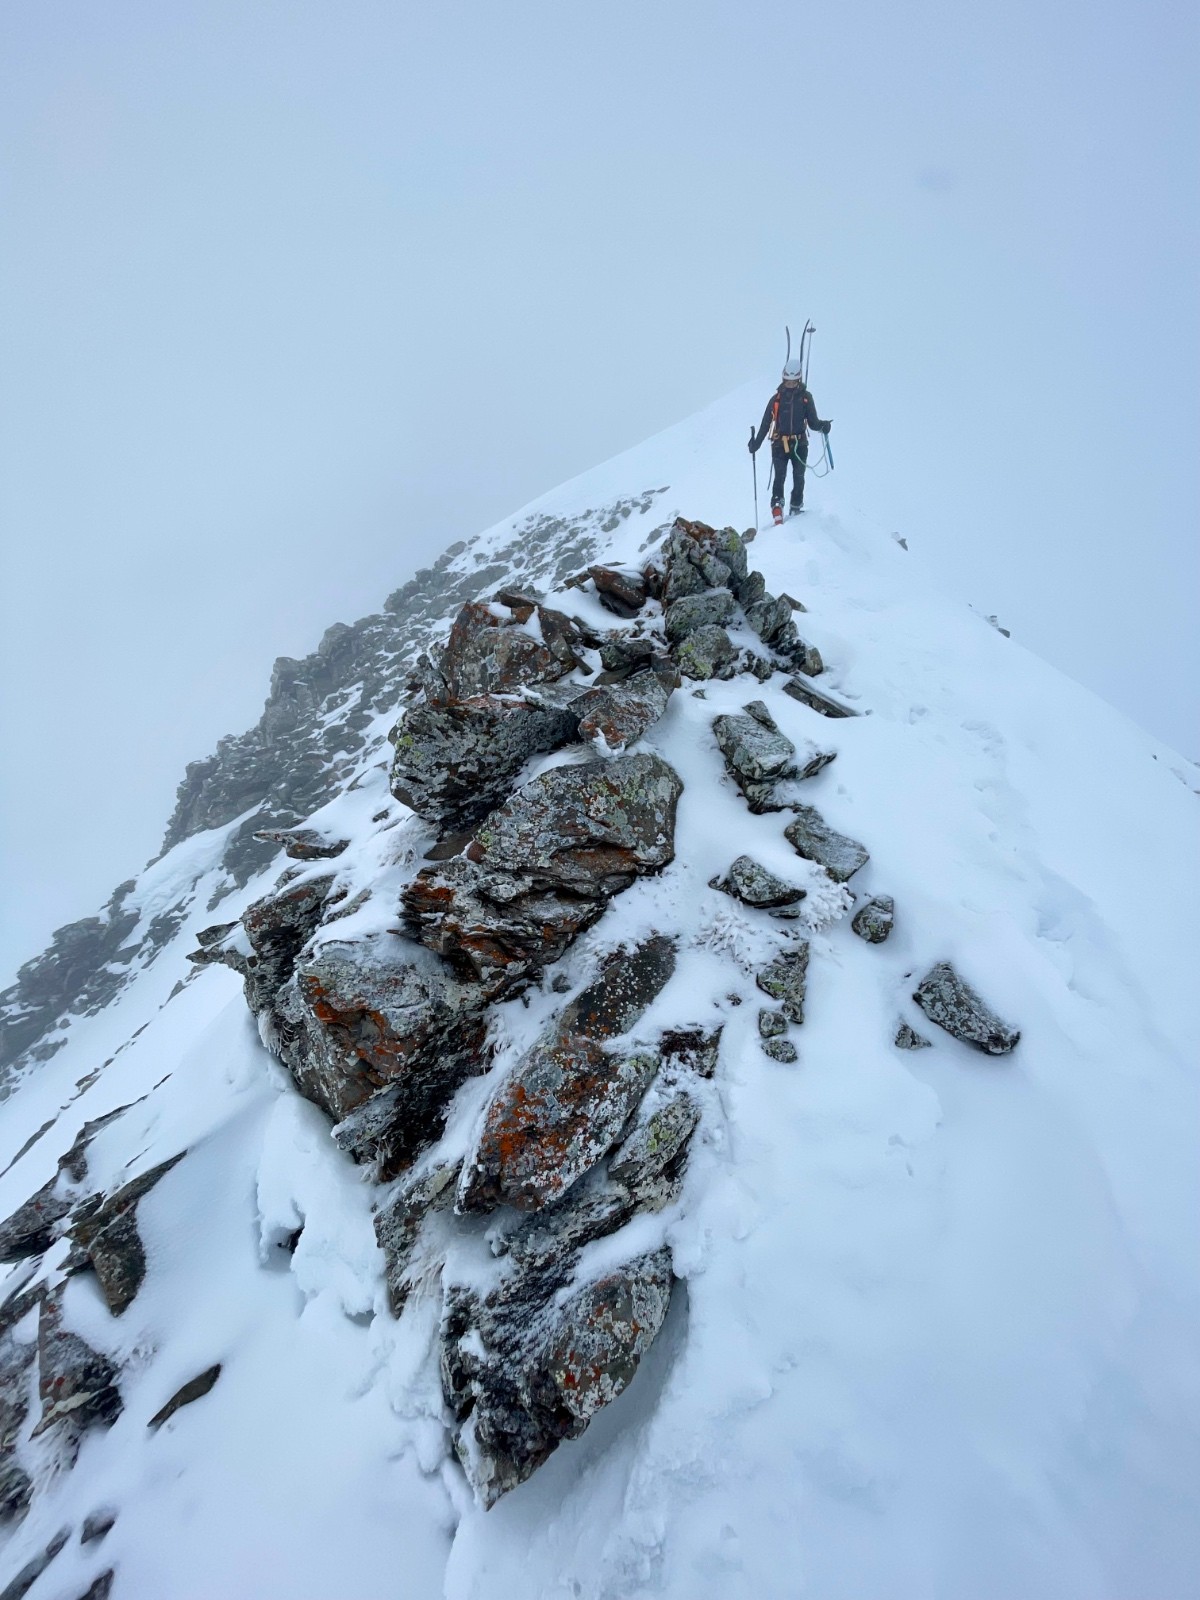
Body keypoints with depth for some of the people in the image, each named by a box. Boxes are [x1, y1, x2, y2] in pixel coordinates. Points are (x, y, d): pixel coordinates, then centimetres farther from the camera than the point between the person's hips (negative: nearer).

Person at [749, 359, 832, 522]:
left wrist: (822, 426, -12)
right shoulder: (776, 398, 6)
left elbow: (812, 421, 7)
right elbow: (765, 423, 7)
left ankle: (796, 508, 11)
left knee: (798, 478, 1)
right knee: (780, 476, -16)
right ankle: (777, 506, -25)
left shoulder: (806, 397, 8)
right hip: (779, 443, -1)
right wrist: (756, 443, 1)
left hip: (800, 444, 1)